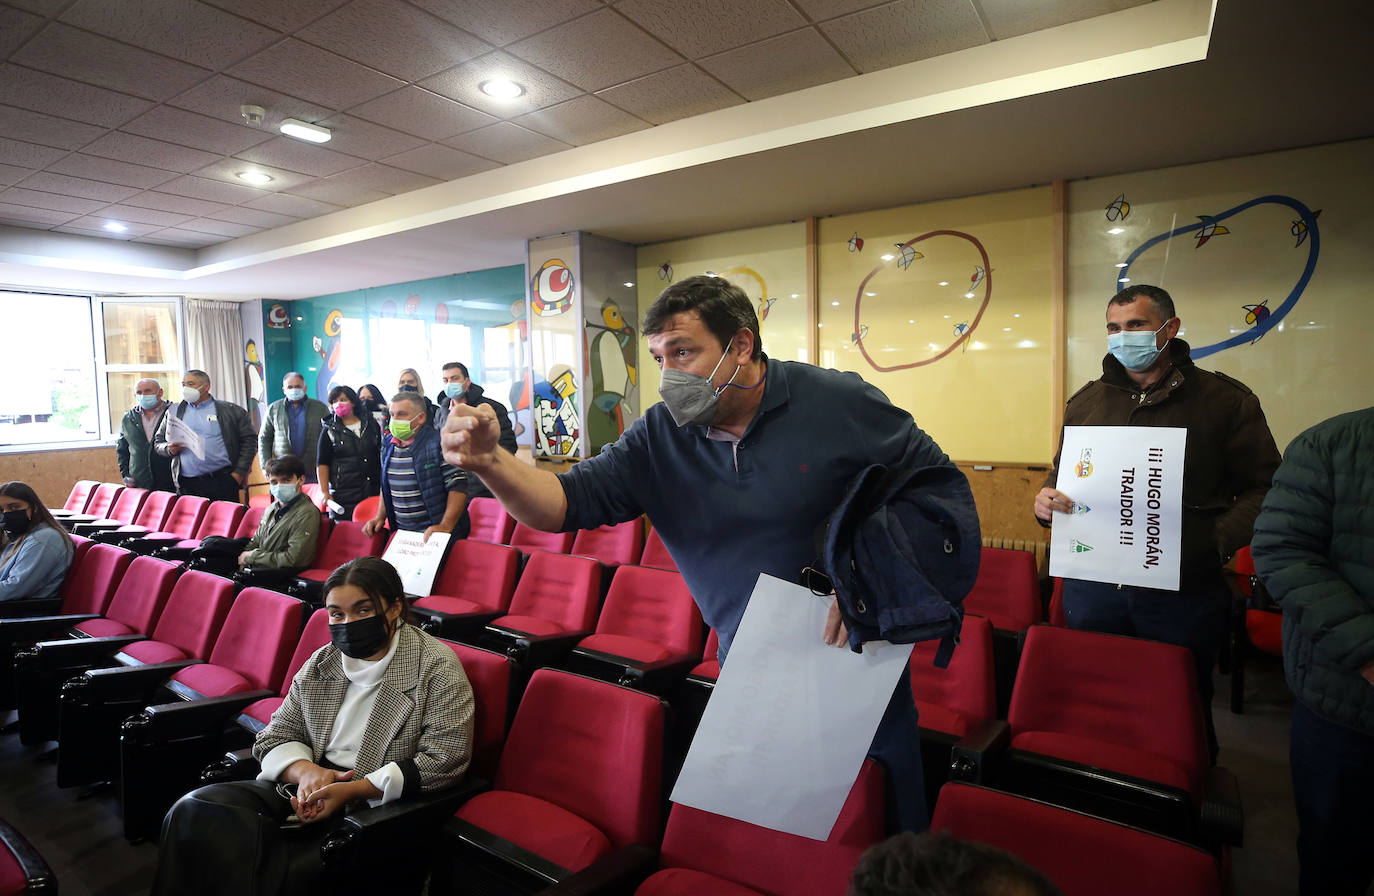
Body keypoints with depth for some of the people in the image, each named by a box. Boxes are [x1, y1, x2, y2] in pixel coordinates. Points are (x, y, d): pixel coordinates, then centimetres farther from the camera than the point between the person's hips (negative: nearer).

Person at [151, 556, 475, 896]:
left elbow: (444, 760, -16)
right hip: (311, 789, 6)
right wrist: (306, 771, -11)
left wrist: (353, 790, -21)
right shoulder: (320, 663, 11)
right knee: (194, 810, -11)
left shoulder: (436, 666, -10)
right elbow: (276, 736, 13)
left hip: (383, 807, -6)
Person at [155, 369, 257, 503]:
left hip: (222, 482, -3)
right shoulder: (173, 413, 16)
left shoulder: (231, 411, 5)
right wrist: (169, 449, -5)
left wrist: (239, 473, -6)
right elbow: (157, 442, 20)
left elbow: (249, 440, 2)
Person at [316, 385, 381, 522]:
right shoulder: (329, 430, 5)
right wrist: (325, 492, -4)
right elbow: (322, 464, 4)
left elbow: (382, 453, 19)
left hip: (374, 492, 2)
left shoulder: (371, 423, 10)